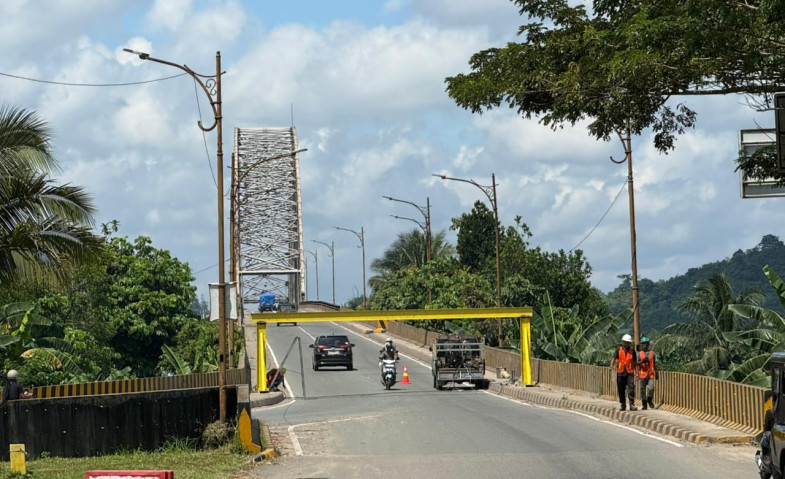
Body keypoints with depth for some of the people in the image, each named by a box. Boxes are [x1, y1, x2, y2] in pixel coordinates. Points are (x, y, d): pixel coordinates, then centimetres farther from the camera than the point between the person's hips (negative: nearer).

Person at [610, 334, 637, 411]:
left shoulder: (632, 352, 9)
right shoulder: (618, 350, 4)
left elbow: (634, 363, 14)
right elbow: (614, 358, -10)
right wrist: (612, 365, -31)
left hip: (630, 373, 0)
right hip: (620, 373, 0)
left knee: (631, 388, -12)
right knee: (621, 389, 6)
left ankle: (632, 404, -13)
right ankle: (623, 404, 17)